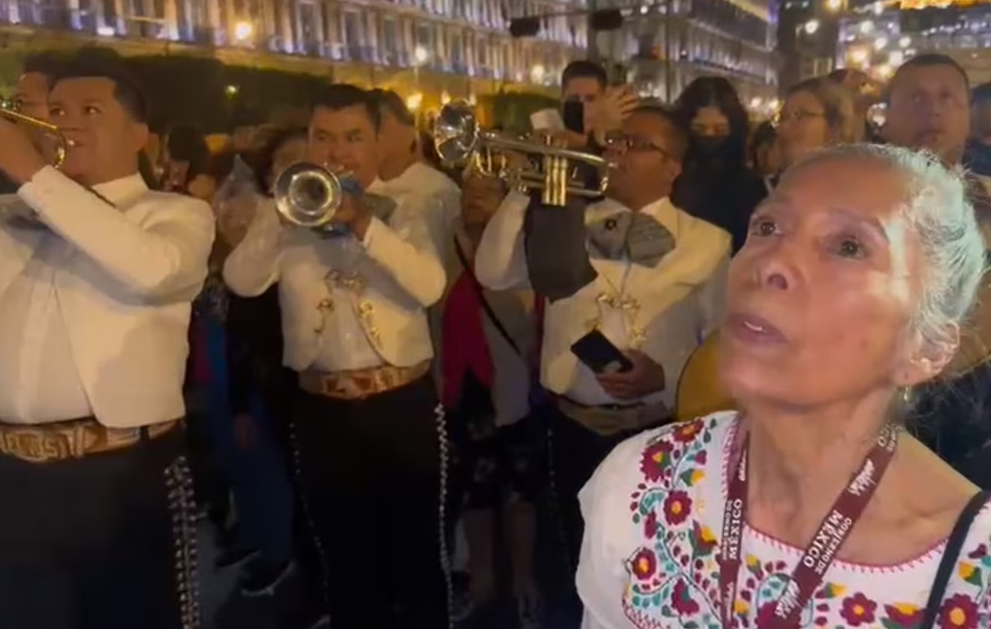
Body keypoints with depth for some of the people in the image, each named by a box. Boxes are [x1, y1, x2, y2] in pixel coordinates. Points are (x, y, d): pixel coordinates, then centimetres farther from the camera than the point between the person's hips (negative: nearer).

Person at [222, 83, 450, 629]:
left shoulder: (410, 208, -1)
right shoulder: (285, 211, 6)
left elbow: (430, 286, -18)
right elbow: (241, 281, -9)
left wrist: (364, 222, -25)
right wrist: (285, 210, -19)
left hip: (404, 404, -2)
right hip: (321, 409, 2)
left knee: (418, 554, 11)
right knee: (345, 558, 18)